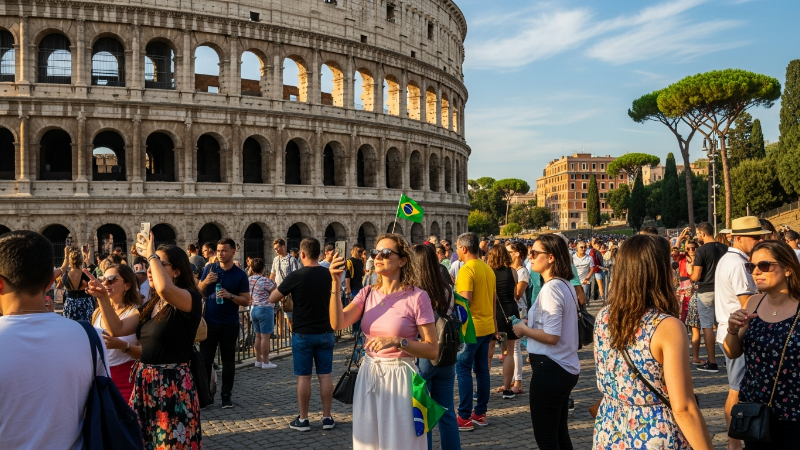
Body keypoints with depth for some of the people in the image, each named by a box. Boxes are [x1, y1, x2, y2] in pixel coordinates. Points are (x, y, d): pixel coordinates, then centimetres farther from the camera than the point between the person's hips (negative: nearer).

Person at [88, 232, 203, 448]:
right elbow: (117, 329, 10)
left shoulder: (191, 299, -13)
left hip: (173, 385, -8)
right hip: (145, 384, 8)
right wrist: (103, 298, -2)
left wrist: (152, 254, -21)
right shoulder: (151, 305, 13)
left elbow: (164, 289, -35)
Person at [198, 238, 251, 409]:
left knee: (228, 361, 6)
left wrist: (230, 295, -20)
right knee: (205, 359, 5)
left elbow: (246, 300, -4)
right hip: (209, 322, 2)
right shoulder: (209, 269, 3)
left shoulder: (240, 274, -3)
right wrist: (206, 282, -14)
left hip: (230, 324, -2)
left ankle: (226, 395, 16)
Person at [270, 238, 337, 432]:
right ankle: (327, 417, 12)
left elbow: (272, 298, -4)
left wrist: (282, 286, 13)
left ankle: (303, 419, 11)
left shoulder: (296, 276, -13)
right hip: (325, 332, 3)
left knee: (303, 376, 4)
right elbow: (336, 298, 17)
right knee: (325, 375, 7)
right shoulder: (329, 274, -1)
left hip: (303, 334, -3)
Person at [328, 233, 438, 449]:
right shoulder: (367, 294, 4)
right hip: (368, 376, 5)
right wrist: (335, 284, -19)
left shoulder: (417, 297, -12)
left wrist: (397, 342, -24)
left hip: (399, 377, -5)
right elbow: (338, 323, -11)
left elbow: (433, 350, -12)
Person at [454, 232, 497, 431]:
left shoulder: (466, 269, -15)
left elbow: (465, 300, -22)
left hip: (471, 327, -8)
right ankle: (480, 413, 19)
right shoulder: (488, 269, 11)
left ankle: (465, 417, 0)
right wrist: (494, 324, 22)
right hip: (487, 326, 8)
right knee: (482, 369, 13)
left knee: (463, 369, -2)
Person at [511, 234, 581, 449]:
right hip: (566, 367, 10)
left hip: (550, 369, -10)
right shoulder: (566, 285, 9)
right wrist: (532, 323, 11)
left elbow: (551, 336, -23)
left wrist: (524, 329, -9)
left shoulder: (551, 288, -19)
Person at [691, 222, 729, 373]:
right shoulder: (725, 248, 5)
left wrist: (690, 269, 6)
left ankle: (712, 362, 2)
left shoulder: (701, 250, -13)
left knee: (707, 327, 0)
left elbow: (695, 277, -14)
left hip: (705, 292, -6)